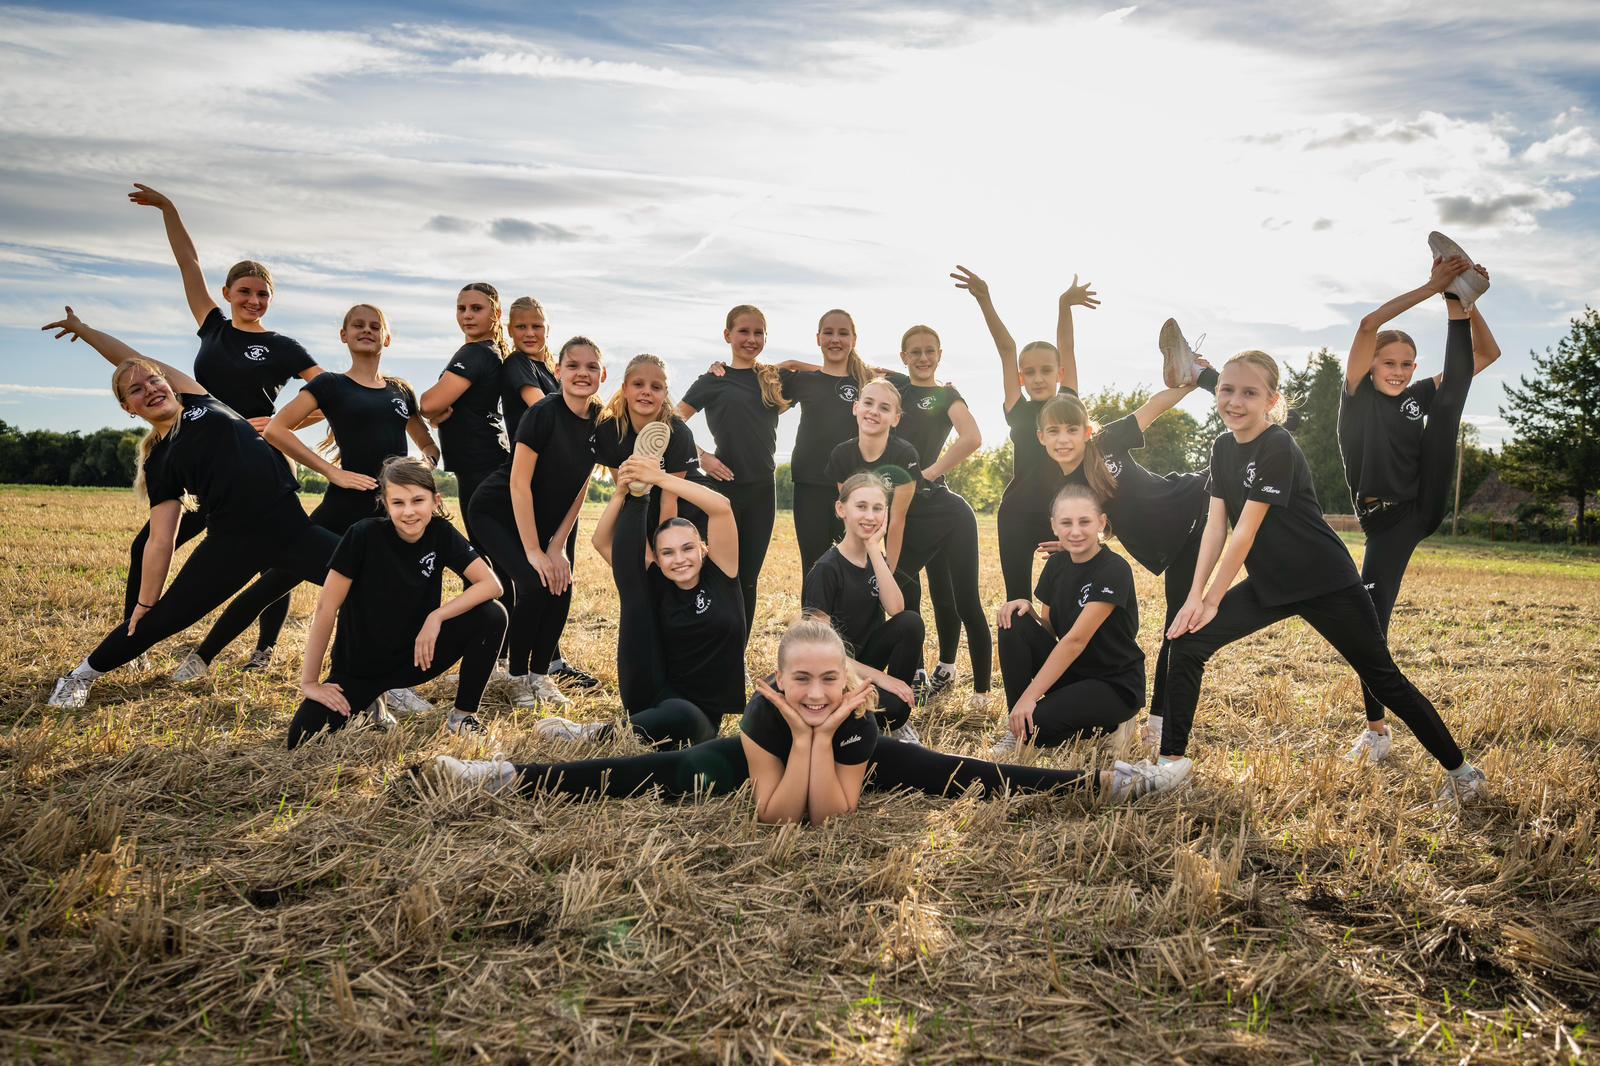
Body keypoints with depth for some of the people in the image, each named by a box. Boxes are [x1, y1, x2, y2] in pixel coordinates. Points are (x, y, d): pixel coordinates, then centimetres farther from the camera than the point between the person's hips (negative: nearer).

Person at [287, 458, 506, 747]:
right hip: (358, 666, -2)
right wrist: (309, 682, -16)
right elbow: (326, 607, -17)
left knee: (491, 616, -21)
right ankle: (370, 701, 10)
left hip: (416, 656, 2)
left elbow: (491, 584, -15)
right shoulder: (364, 535, -20)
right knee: (304, 737, -23)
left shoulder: (441, 534, -10)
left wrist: (436, 616, -26)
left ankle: (463, 715, -3)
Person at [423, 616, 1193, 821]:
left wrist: (825, 736, -43)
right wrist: (800, 734, -44)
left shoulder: (858, 720, -34)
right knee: (671, 773, -10)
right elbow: (777, 817, -36)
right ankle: (506, 778, -4)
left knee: (951, 775, -8)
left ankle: (1105, 783, -6)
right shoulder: (762, 712, -36)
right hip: (765, 755, 0)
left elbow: (832, 816, -34)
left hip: (850, 759, 1)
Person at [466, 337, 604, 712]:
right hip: (498, 513, -6)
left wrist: (557, 546, -8)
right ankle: (518, 677, -2)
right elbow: (519, 483, -24)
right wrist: (534, 551, -23)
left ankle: (540, 674, 11)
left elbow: (580, 487, -3)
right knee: (533, 584, -20)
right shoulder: (543, 413, -25)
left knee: (561, 587, -7)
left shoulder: (600, 422, -8)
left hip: (550, 517, 6)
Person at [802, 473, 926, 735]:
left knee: (911, 622, -20)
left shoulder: (877, 559, 3)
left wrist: (874, 548, -19)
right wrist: (878, 676, -21)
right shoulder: (826, 569, -18)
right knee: (891, 705, -33)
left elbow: (895, 609, -17)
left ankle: (895, 721, -5)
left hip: (865, 654, 7)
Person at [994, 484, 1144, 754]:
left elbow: (1075, 640, -25)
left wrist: (1029, 696, -27)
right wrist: (1027, 609, -17)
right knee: (1015, 623, -16)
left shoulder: (1113, 570, -20)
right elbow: (1048, 630, 6)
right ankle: (1016, 725, -6)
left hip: (1115, 684, -7)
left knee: (1035, 724, -28)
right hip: (1069, 670, 7)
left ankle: (1107, 724, 1)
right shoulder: (1056, 564, 2)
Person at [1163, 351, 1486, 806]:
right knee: (1187, 644, -6)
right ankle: (1170, 761, 2)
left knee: (1383, 679, 4)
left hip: (1325, 585, -6)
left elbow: (1244, 533, -21)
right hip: (1269, 585, 7)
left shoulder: (1278, 448, -21)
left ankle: (1460, 770, 22)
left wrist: (1211, 601, -17)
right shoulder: (1223, 447, 2)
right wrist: (1194, 596, -8)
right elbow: (1215, 526, -1)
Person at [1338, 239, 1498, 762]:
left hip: (1427, 505, 2)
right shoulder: (1358, 392, -2)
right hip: (1385, 521, -2)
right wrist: (1432, 286, -19)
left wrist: (1462, 297, -8)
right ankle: (1376, 730, 6)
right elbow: (1369, 324, -18)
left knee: (1447, 408, -9)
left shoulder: (1423, 394, 8)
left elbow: (1488, 352, 7)